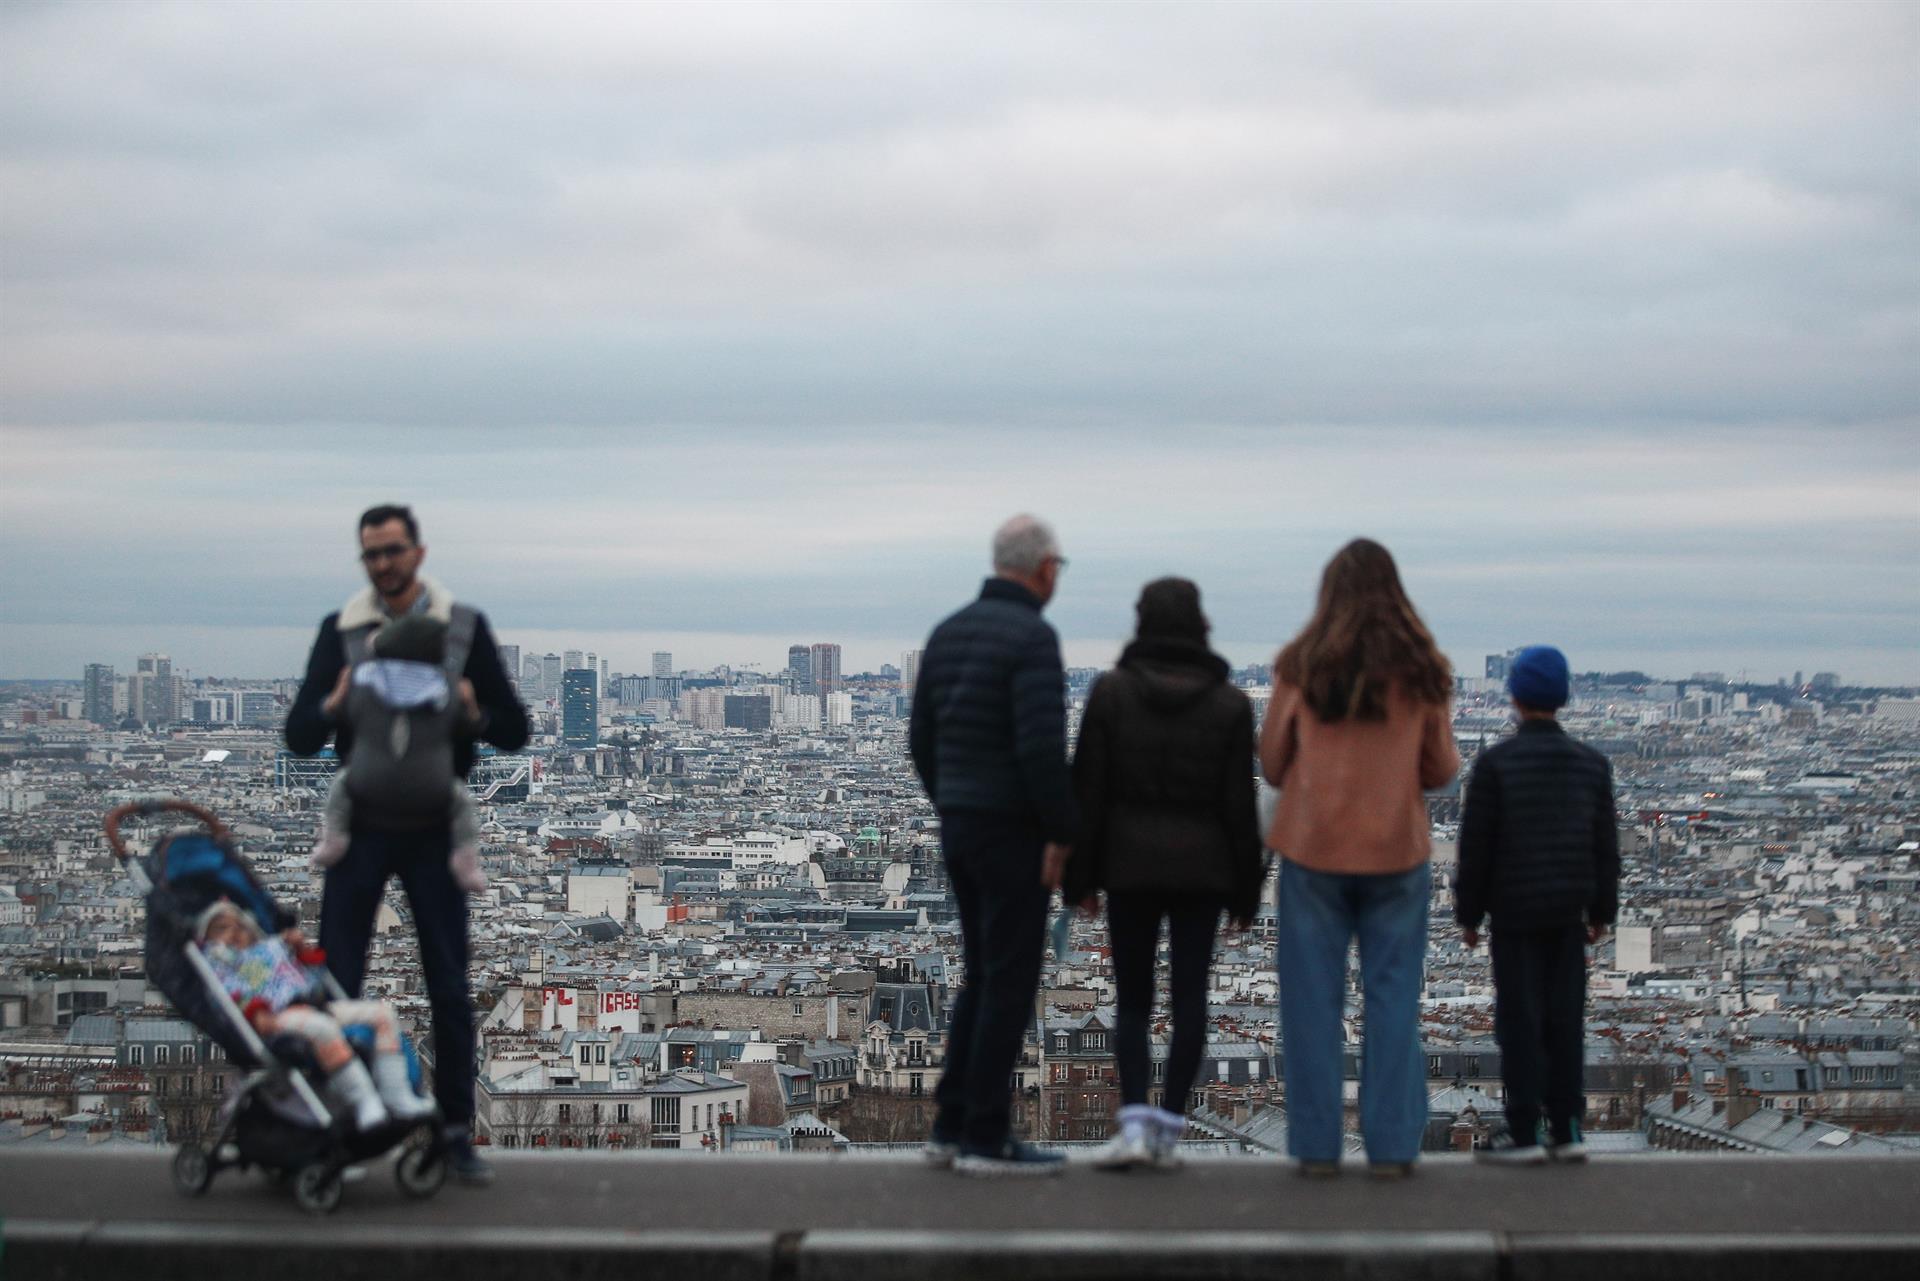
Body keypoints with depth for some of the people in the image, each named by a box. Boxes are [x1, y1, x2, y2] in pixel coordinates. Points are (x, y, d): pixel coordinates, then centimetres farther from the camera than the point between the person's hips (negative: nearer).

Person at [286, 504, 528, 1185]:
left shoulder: (464, 628, 2)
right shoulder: (339, 631, 4)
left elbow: (515, 731, 3)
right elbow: (298, 737, 1)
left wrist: (476, 716, -18)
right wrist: (333, 705, -20)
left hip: (434, 827, 0)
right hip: (362, 825, 0)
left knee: (449, 986, 3)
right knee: (335, 981, -2)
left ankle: (457, 1132, 10)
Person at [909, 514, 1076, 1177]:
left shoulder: (948, 632, 11)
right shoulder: (1031, 637, -14)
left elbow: (922, 737, 14)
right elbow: (1041, 745, -23)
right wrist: (1062, 833, -15)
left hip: (958, 826, 8)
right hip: (1013, 831, -8)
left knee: (983, 977, 16)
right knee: (1009, 983, -1)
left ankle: (952, 1126, 18)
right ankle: (986, 1139, 2)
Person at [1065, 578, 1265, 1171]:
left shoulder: (1111, 692, -3)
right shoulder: (1229, 704, -1)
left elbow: (1088, 789, -3)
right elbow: (1239, 805, 0)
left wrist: (1078, 876, 3)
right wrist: (1246, 890, 6)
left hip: (1130, 864, 0)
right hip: (1201, 869, 0)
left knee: (1132, 999, 7)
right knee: (1190, 998, 5)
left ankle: (1134, 1122, -7)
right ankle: (1168, 1127, 5)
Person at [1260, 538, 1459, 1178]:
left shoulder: (1301, 665, -4)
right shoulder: (1421, 668, -1)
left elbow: (1272, 763, 1)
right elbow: (1441, 768, 3)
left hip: (1312, 848, -1)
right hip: (1397, 853, 1)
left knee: (1313, 999, 6)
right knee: (1393, 999, 7)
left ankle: (1316, 1145, 8)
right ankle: (1392, 1146, 8)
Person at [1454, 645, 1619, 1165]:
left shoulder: (1496, 763, -9)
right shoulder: (1591, 764, 4)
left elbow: (1476, 846, -8)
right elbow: (1606, 845, 9)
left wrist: (1468, 912, 1)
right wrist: (1601, 910, 18)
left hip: (1515, 912, -4)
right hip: (1569, 912, 4)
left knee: (1520, 1019, -1)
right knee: (1565, 1017, 9)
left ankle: (1524, 1134, 0)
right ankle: (1566, 1130, 12)